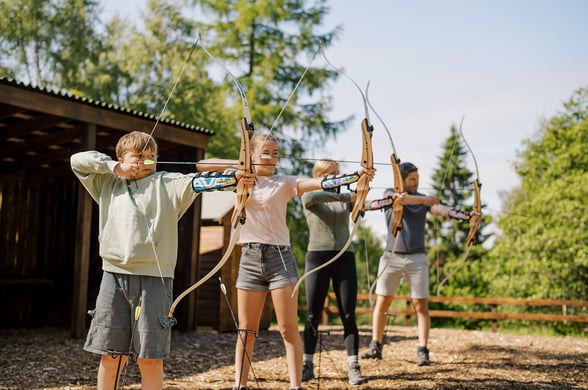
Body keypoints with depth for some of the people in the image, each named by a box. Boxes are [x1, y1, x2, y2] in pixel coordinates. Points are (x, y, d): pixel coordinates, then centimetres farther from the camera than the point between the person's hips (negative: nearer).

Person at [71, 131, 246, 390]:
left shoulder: (166, 184, 4)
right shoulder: (109, 184, 16)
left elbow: (196, 181, -12)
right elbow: (78, 160, 16)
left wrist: (232, 177, -30)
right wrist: (115, 167, 3)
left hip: (153, 277, -3)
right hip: (114, 275, 3)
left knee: (150, 358, -1)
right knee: (111, 356, 8)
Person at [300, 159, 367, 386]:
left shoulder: (346, 199, 12)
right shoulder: (310, 198, 2)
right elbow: (311, 196, -22)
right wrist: (346, 196, -32)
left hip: (344, 257, 2)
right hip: (317, 256, -2)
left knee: (348, 315, -3)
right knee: (313, 315, 2)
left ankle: (353, 367, -3)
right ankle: (307, 365, 12)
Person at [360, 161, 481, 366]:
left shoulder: (426, 199, 7)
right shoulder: (390, 194, 3)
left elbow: (444, 210, -11)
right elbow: (402, 198, -20)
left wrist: (466, 215, -28)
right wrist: (426, 200, -31)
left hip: (416, 258, 1)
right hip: (391, 257, 0)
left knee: (421, 305, -4)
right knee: (382, 303, 4)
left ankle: (422, 350, -1)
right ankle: (375, 346, 14)